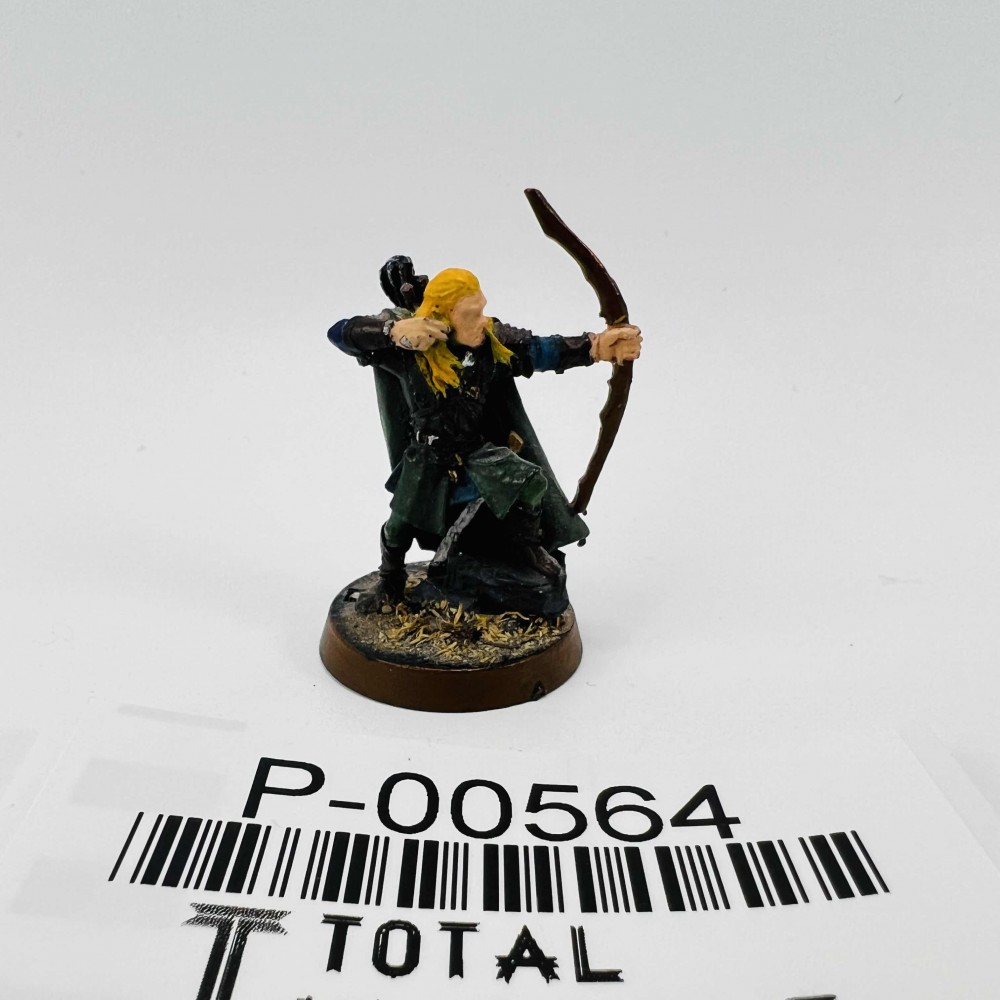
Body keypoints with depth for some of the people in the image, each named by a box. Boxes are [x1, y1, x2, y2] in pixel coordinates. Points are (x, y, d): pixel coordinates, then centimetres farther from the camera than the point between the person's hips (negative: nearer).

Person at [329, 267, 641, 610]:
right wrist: (393, 330, -42)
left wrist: (595, 347, -24)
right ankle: (390, 582, 40)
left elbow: (541, 350, -10)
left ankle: (521, 545, 16)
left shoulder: (493, 338, -12)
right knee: (400, 525, 8)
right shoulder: (407, 348, -21)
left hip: (478, 448, 2)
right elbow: (340, 333, -24)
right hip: (426, 456, -1)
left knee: (533, 483, -14)